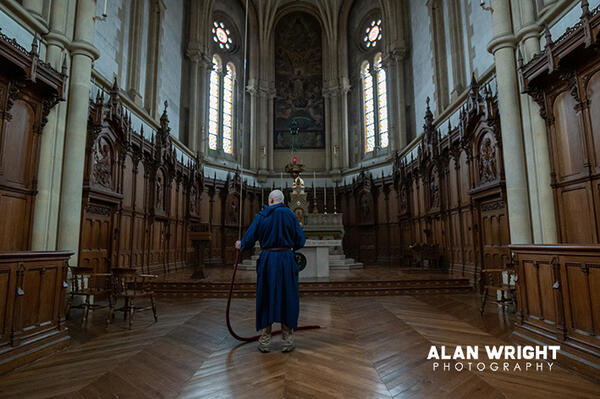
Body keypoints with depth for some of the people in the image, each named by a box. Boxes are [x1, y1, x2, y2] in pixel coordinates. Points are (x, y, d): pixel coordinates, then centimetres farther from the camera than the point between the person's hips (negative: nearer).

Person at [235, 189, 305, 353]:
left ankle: (265, 341, 19)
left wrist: (240, 245, 23)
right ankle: (287, 341, 16)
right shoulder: (290, 215, 1)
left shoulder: (261, 216, 1)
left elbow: (248, 240, 0)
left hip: (267, 261, 0)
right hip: (286, 260, 0)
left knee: (266, 298, 11)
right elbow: (300, 241, 2)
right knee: (287, 298, 9)